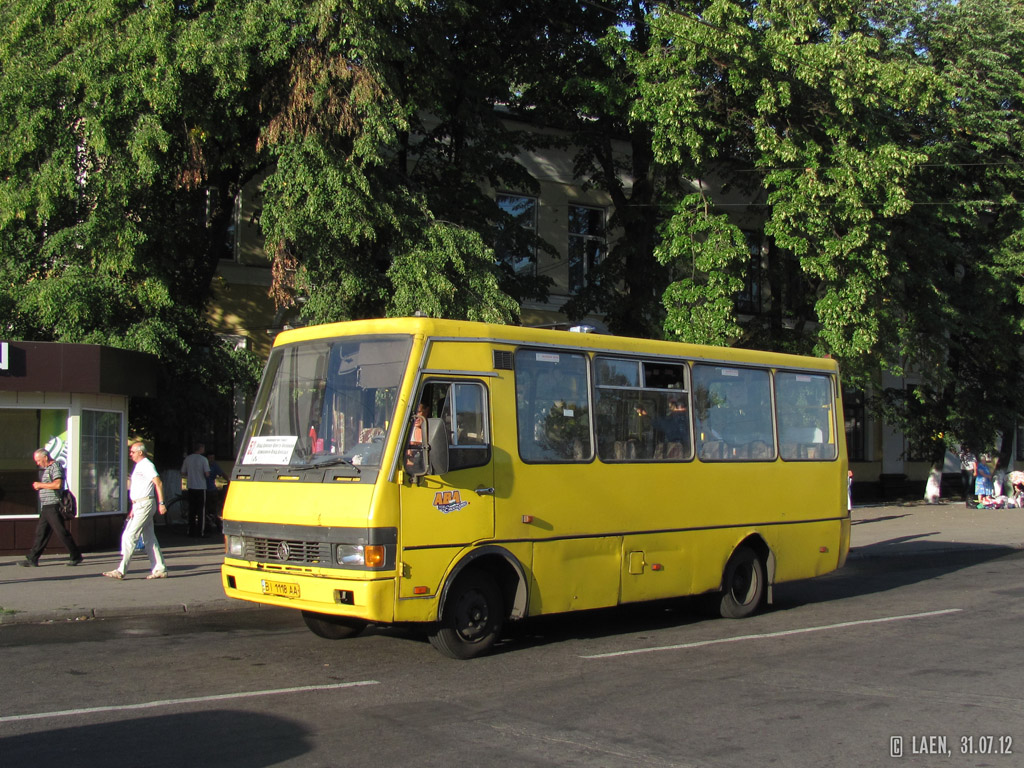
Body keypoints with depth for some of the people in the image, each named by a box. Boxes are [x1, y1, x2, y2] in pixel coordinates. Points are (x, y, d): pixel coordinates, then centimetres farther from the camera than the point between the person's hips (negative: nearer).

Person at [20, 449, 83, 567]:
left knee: (61, 532, -6)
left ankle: (76, 556, 2)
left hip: (54, 506, -10)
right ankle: (32, 559, 10)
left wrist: (41, 485, -14)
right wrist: (38, 486, 12)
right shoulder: (46, 469, 20)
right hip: (46, 507, 10)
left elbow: (58, 484, -22)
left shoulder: (55, 466, -10)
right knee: (41, 532, 8)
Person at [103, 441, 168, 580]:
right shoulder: (139, 466, 18)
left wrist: (161, 503, -24)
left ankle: (121, 571, -9)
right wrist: (133, 508, 24)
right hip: (139, 505, 10)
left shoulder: (146, 465, -12)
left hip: (144, 505, -10)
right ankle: (159, 569, 12)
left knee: (129, 536, -10)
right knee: (149, 538, 10)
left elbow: (158, 483, -20)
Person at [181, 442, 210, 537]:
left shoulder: (187, 458, 3)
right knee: (201, 510, 2)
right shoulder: (203, 459, -10)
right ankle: (201, 532, 0)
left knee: (191, 509, 10)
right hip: (201, 487, -4)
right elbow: (207, 474, -15)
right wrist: (207, 477, 7)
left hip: (190, 487, 4)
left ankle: (191, 532, 11)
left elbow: (183, 472, 9)